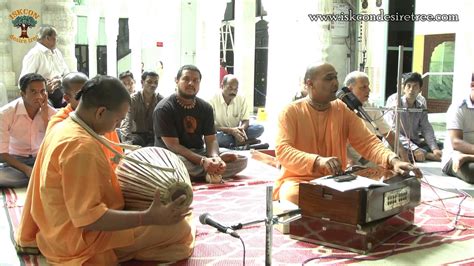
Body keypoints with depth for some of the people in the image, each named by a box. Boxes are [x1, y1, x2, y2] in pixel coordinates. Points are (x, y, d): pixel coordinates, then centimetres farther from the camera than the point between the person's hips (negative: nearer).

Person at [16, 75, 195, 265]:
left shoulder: (62, 128, 3)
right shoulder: (81, 146, -29)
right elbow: (89, 218, -31)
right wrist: (148, 218, -31)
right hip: (81, 240, -10)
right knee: (180, 228, -17)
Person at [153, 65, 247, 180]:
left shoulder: (206, 108, 5)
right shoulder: (163, 109, -13)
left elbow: (211, 139, 1)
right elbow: (173, 145, -19)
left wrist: (215, 157, -24)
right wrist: (202, 161, -30)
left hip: (198, 153, 6)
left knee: (241, 160, -10)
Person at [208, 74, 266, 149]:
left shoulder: (242, 99, -2)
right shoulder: (213, 100, -13)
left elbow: (245, 120, 1)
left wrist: (242, 128, -25)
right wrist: (230, 130, -29)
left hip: (236, 132, 3)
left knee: (260, 128, -17)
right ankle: (246, 141, -22)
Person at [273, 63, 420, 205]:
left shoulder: (343, 110, 5)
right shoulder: (291, 111, -7)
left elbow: (367, 142, -2)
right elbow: (282, 150, -18)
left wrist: (393, 160, -24)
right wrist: (318, 161, -36)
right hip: (298, 180, -3)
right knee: (294, 195, -36)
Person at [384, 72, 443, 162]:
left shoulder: (421, 103, 2)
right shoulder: (394, 101, -13)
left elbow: (426, 128, 2)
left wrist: (435, 148, -16)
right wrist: (414, 149, -31)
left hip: (415, 143, 5)